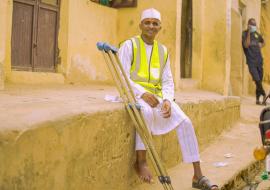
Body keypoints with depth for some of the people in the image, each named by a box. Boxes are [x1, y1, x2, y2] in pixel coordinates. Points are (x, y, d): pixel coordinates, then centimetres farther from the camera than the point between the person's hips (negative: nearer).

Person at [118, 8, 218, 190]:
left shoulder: (163, 51, 14)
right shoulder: (129, 45, -2)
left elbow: (168, 82, 11)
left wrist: (167, 100, -9)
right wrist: (142, 93, -25)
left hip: (156, 95, 5)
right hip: (133, 93, -5)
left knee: (185, 122, -15)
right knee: (147, 112, -40)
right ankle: (141, 161, -23)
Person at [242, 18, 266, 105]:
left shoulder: (257, 34, 13)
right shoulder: (244, 34, -2)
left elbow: (263, 42, 32)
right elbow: (246, 45, -19)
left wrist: (260, 46, 10)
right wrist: (248, 32, -19)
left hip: (259, 60, 5)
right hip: (251, 61, -5)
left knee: (259, 80, 5)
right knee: (256, 79, -19)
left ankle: (257, 99, 13)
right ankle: (264, 96, -10)